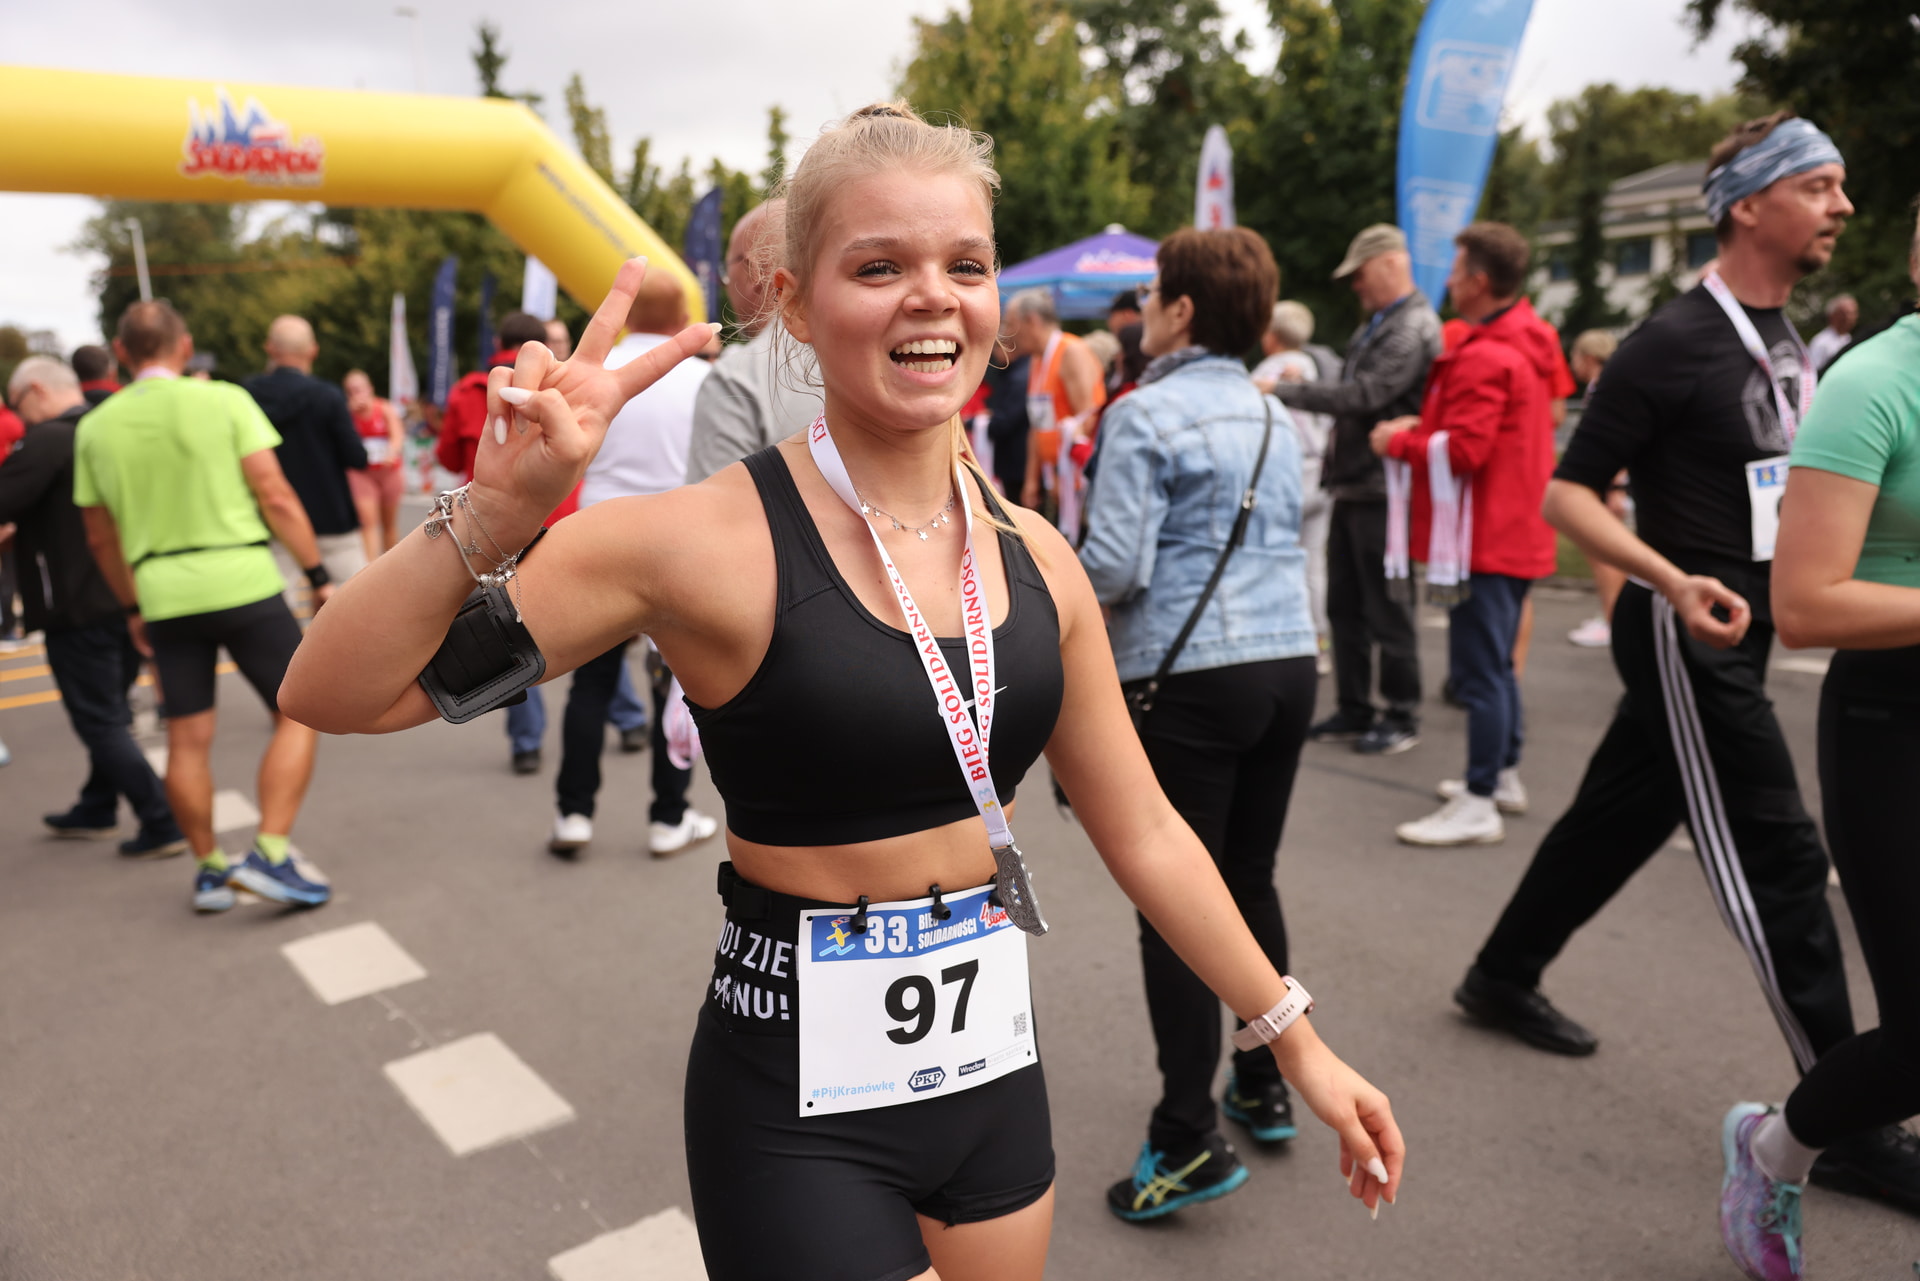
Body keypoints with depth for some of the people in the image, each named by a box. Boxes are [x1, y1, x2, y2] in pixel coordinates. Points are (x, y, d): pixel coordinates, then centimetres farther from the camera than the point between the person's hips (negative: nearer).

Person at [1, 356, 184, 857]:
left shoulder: (47, 439, -15)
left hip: (78, 607, -8)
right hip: (132, 600, 8)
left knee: (100, 722, 0)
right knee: (111, 713, 20)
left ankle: (162, 825, -2)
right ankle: (97, 809, 34)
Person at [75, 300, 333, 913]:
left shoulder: (95, 428, 9)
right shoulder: (225, 401, -4)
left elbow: (101, 537, 14)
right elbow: (276, 498, -10)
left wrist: (132, 608, 25)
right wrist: (320, 577, -5)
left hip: (165, 598, 4)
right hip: (243, 586, -4)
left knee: (188, 737, 11)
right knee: (299, 715, 5)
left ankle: (209, 870, 20)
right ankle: (270, 854, -5)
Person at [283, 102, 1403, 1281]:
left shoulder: (1035, 559, -2)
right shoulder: (716, 542, -17)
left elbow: (1144, 831, 6)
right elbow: (337, 696, -20)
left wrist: (1298, 1042, 9)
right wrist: (497, 509, -36)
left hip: (996, 1067, 5)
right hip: (802, 1107, -5)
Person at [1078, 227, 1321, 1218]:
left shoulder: (1145, 414, -9)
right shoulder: (1276, 418, 14)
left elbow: (1114, 565, -15)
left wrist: (1066, 597, 5)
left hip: (1190, 679, -7)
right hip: (1289, 663, 7)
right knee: (1250, 882, 18)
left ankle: (1189, 1141, 4)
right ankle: (1264, 1090, 31)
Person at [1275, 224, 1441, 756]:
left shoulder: (1414, 329, -13)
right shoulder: (1373, 326, 17)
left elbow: (1364, 394, -22)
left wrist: (1284, 391, -20)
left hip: (1383, 491, -9)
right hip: (1352, 487, 9)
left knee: (1387, 611, 0)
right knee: (1345, 607, 13)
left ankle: (1402, 717, 12)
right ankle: (1354, 710, 23)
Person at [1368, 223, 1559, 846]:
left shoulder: (1483, 358, -19)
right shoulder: (1529, 344, 14)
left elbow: (1464, 450, -24)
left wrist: (1400, 442, -9)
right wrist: (1426, 427, 9)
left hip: (1485, 538, -11)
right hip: (1518, 531, 11)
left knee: (1478, 668, -6)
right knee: (1497, 662, 20)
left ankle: (1479, 805, -1)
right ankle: (1505, 776, 32)